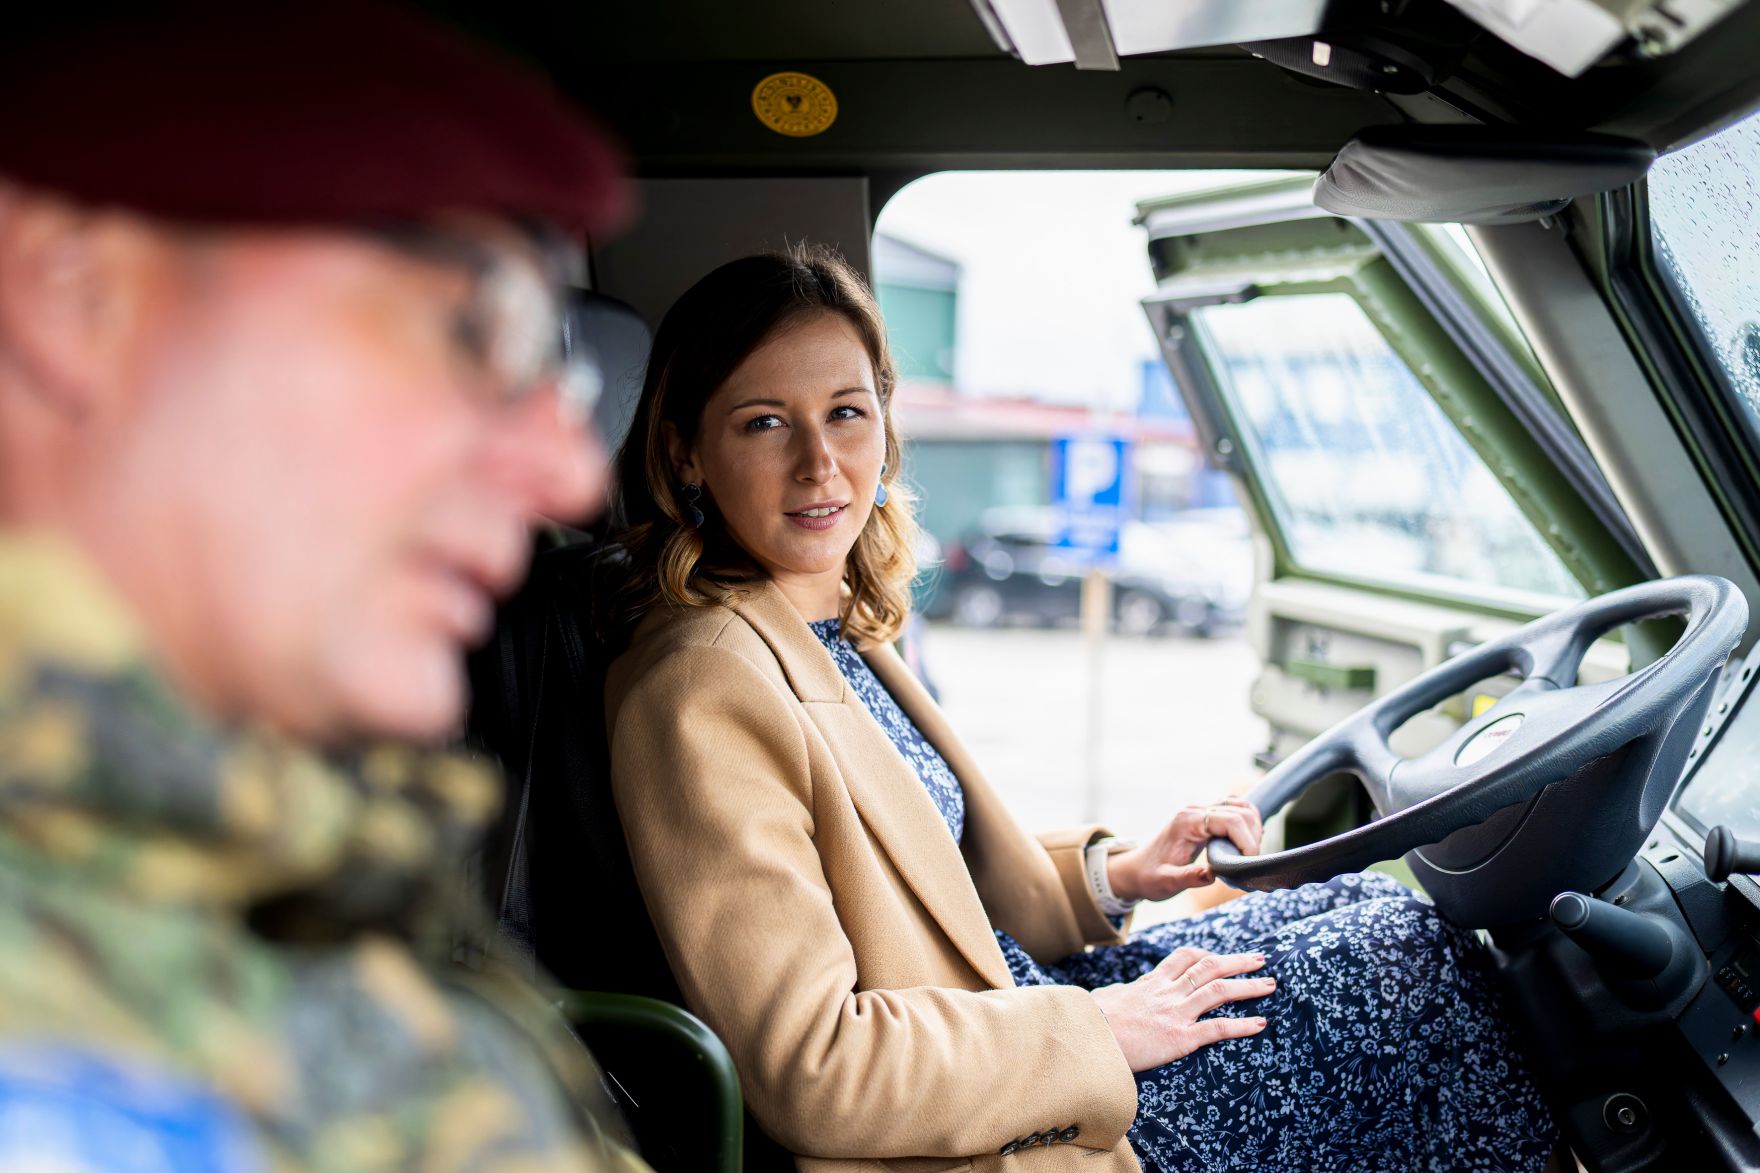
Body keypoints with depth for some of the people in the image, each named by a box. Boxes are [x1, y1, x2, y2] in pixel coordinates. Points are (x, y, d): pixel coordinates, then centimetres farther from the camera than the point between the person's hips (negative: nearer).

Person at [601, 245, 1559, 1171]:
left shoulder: (839, 631, 5)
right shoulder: (701, 688, -25)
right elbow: (809, 1071, -27)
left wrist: (1108, 875, 2)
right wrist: (1096, 1030, -19)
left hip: (1010, 1000, 9)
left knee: (1368, 909, 10)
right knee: (1404, 959, -2)